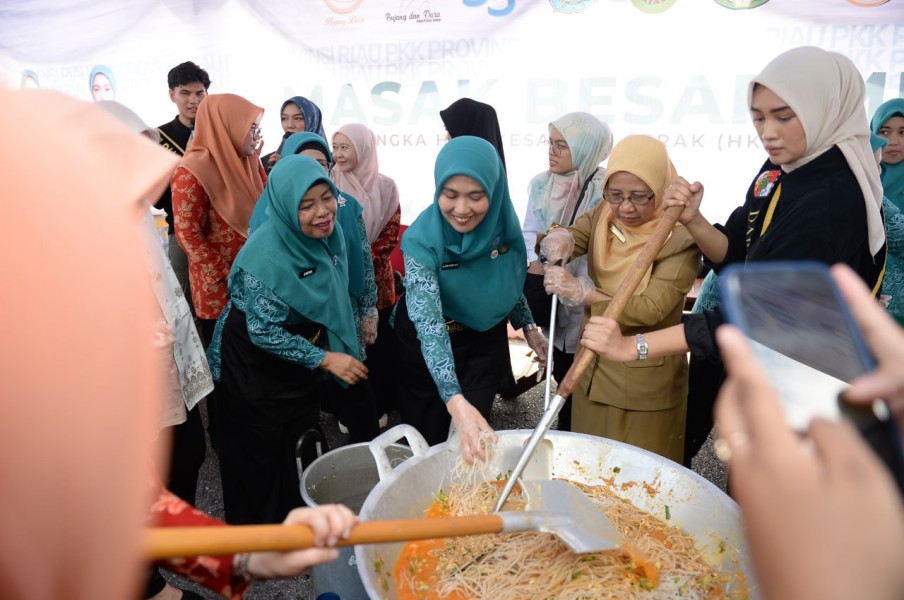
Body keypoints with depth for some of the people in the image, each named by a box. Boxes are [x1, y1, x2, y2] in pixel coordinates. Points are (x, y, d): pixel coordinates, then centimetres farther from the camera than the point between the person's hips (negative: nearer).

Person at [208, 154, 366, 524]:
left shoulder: (327, 233, -9)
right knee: (259, 458, 9)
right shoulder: (268, 255, -30)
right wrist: (325, 359, -26)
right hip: (254, 366, -6)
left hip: (302, 363, 7)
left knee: (301, 450, 20)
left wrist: (340, 348, 11)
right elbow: (264, 332, -26)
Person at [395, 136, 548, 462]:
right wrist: (455, 400, -48)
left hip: (486, 338, 3)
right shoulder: (422, 240, -28)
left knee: (475, 441, 10)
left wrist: (528, 327, 7)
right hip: (426, 346, -3)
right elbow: (428, 324, -38)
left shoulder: (503, 222, -15)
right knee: (427, 440, 12)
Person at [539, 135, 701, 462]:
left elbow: (651, 310, -26)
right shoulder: (603, 215, 0)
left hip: (645, 382, -5)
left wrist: (581, 292, -33)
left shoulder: (680, 238, -20)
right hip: (593, 366, 6)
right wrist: (558, 241, -32)